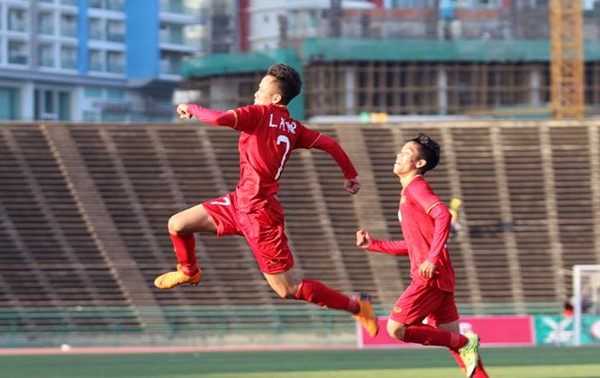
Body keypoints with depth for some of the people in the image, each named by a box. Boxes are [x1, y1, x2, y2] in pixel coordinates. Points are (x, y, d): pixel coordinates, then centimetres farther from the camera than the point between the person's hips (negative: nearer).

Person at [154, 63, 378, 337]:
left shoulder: (260, 114, -15)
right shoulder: (293, 127, 7)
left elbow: (219, 119, -28)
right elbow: (329, 144, 8)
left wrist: (192, 108, -9)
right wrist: (350, 175, 20)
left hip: (258, 212, -9)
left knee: (287, 289, -3)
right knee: (177, 224, 12)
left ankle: (356, 306, 4)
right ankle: (189, 271, 42)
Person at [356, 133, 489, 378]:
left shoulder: (416, 187, -7)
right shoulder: (408, 192, 23)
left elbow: (443, 216, -24)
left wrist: (432, 259, -30)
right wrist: (373, 244, 25)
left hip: (430, 276, -9)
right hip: (439, 278, 9)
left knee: (396, 329, -9)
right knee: (452, 340, 6)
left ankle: (464, 343, -8)